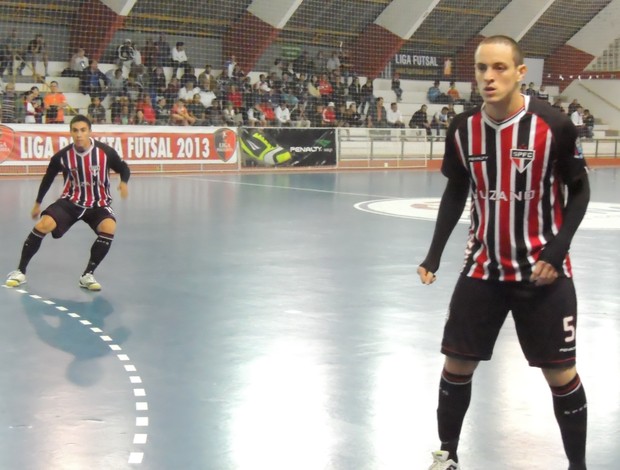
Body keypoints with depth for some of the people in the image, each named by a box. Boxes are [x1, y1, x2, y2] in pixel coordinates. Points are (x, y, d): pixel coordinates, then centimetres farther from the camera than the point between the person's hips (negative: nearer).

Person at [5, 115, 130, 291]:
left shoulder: (105, 152, -18)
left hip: (98, 204, -1)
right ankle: (20, 271, -5)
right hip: (71, 201, 1)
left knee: (109, 227, -31)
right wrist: (37, 203, 15)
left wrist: (123, 183, -24)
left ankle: (87, 276, -15)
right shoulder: (62, 156, -12)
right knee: (44, 224, -21)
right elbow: (48, 177, 6)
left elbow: (123, 168, 0)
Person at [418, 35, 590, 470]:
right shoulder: (463, 130, -4)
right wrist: (435, 253, 2)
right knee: (457, 364, 7)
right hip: (483, 268, 3)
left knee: (560, 373, 2)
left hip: (542, 270, -3)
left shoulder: (554, 126, -15)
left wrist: (558, 248, -17)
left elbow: (579, 191, -5)